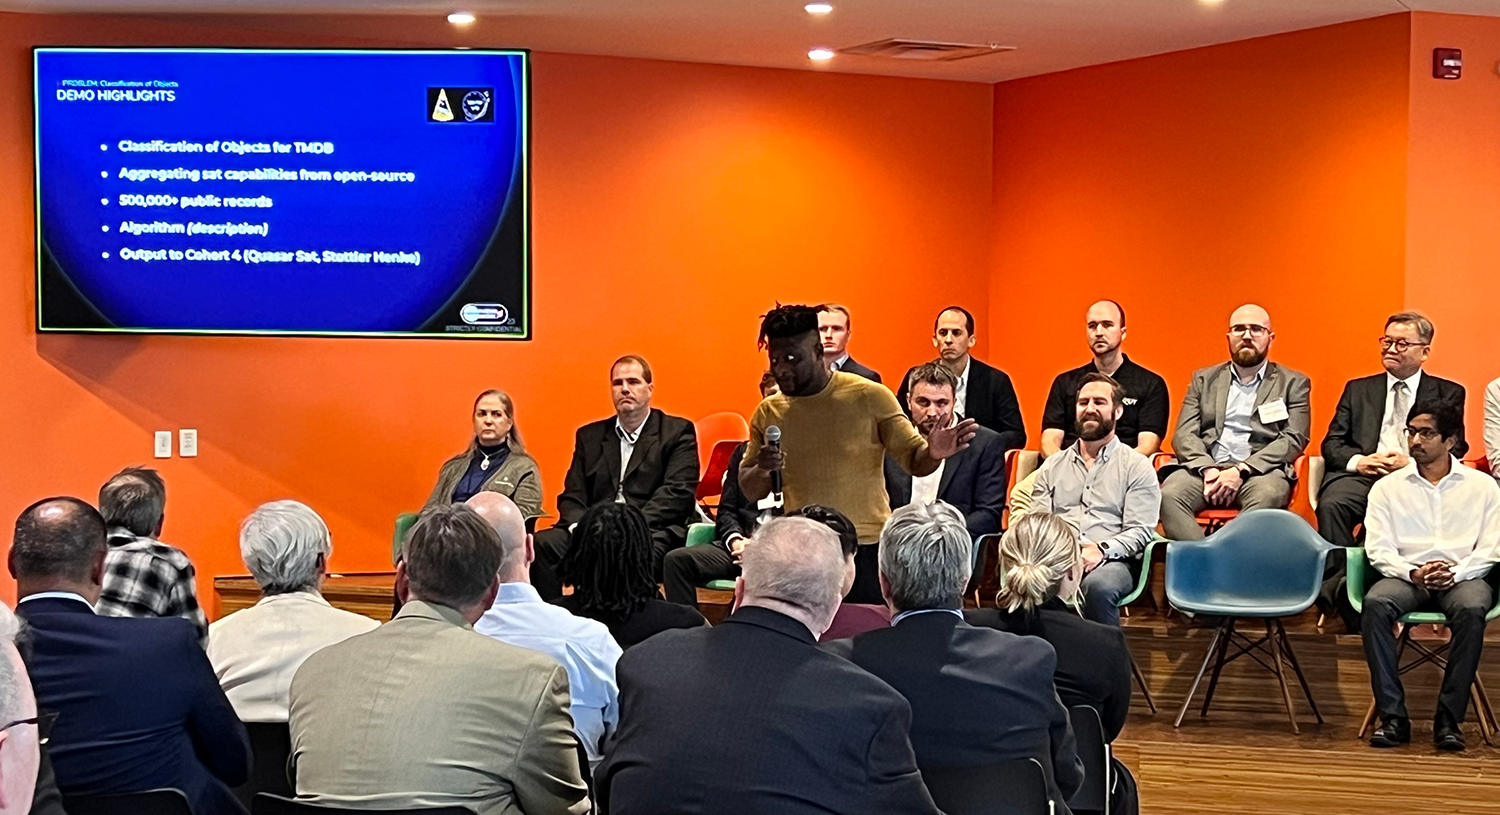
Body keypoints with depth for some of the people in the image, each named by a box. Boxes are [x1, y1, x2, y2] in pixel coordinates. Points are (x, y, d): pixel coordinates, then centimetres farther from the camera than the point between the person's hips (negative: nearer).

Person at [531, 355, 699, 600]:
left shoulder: (677, 432, 9)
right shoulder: (590, 436, 22)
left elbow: (677, 493, -4)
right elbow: (572, 497, 15)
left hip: (651, 532, -4)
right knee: (541, 544, -25)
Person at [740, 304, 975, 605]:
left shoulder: (869, 397, -4)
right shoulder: (768, 412, 6)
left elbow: (913, 459, -2)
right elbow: (750, 492, 12)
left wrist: (932, 454, -25)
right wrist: (761, 469, -11)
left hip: (865, 549, -2)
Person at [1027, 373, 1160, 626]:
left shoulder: (1137, 467, 14)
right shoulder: (1051, 467, 25)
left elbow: (1140, 530, 3)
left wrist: (1102, 549, -16)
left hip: (1110, 560, -2)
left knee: (1099, 585, -39)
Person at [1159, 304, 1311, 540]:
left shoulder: (1293, 383, 16)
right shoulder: (1203, 379, 22)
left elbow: (1293, 439, 2)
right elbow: (1184, 434, 11)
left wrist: (1242, 470, -12)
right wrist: (1207, 468, -11)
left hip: (1260, 469, -2)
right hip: (1204, 467, 2)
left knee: (1266, 496, -38)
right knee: (1168, 497, -31)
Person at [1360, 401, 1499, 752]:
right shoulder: (1388, 487, 13)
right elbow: (1378, 549, 4)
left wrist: (1455, 574, -14)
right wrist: (1413, 573, -15)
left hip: (1464, 576, -1)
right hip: (1407, 575, 1)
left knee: (1471, 609, -37)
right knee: (1375, 604, -33)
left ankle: (1449, 719, -29)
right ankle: (1392, 716, -29)